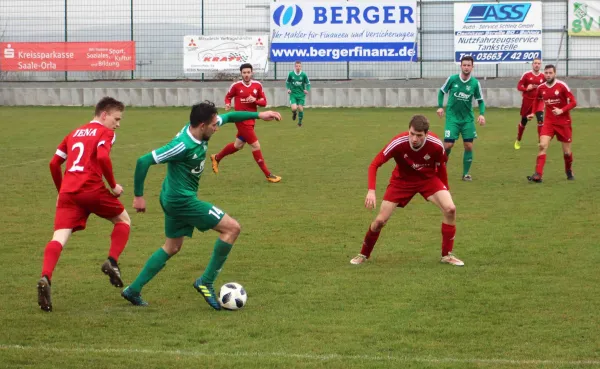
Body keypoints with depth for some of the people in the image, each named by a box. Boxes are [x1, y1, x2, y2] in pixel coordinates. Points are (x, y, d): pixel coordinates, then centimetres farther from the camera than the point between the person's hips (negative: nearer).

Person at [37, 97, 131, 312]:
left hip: (68, 191, 5)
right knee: (123, 220, 20)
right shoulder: (105, 133, 6)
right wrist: (113, 185, -4)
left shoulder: (75, 133, 26)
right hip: (92, 189, -5)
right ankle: (112, 261, 2)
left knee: (59, 238, -7)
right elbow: (103, 157, -14)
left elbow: (54, 163, 23)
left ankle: (45, 278, -30)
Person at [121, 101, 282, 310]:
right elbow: (144, 161, -25)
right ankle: (206, 282, -2)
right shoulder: (183, 145, -27)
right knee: (232, 228, -8)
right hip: (182, 200, -10)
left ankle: (133, 290, 24)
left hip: (174, 199, 10)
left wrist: (258, 115, 10)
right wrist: (139, 196, -19)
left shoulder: (199, 131, -3)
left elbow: (228, 117, 15)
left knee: (172, 247, 22)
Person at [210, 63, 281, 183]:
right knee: (256, 145, -8)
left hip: (251, 119, 6)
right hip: (242, 120, -6)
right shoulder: (236, 86, -9)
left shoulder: (257, 85, 1)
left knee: (238, 145, 20)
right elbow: (228, 96, 8)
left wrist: (255, 100, -15)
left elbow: (264, 102, 4)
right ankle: (268, 175, -1)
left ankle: (216, 158, 42)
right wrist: (227, 104, -13)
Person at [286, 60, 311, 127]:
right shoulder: (290, 74, -6)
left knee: (300, 108, 0)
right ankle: (294, 114, 23)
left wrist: (307, 90, -13)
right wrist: (288, 89, -6)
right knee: (294, 108, -16)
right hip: (293, 94, 0)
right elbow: (287, 82, 11)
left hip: (301, 95, 0)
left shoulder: (304, 75, -7)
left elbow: (308, 83, 4)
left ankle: (300, 121, 25)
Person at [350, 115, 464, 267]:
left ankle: (447, 255, -4)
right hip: (402, 180, -1)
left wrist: (445, 192, 4)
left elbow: (441, 167, -4)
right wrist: (371, 191, -35)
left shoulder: (436, 145, -26)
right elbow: (374, 164, -23)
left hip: (428, 179, 1)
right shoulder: (398, 143, -31)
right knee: (380, 220, -6)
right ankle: (364, 254, 20)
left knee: (450, 209, -21)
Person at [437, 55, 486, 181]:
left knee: (469, 146, -2)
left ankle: (466, 173, 13)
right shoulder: (452, 79, -9)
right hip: (452, 117, -2)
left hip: (468, 118, 2)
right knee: (448, 145, -9)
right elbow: (442, 91, 7)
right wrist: (440, 106, -4)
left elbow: (480, 100, 4)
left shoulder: (475, 83, -6)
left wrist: (481, 114, -12)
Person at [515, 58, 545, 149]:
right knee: (523, 121, 12)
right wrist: (526, 88, -20)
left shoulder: (543, 76, 1)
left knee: (540, 119, -19)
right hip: (527, 100, 0)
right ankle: (518, 141, 32)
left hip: (538, 101, 0)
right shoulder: (526, 75, -5)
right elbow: (519, 86, -2)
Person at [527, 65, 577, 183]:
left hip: (564, 123, -2)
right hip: (549, 122, 2)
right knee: (542, 145, -18)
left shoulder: (562, 86, -11)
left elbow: (573, 102, -11)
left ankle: (569, 172, 35)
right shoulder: (541, 88, 1)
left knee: (567, 151, 7)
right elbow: (538, 101, 22)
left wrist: (561, 110, -24)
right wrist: (533, 113, 11)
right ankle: (538, 175, -22)